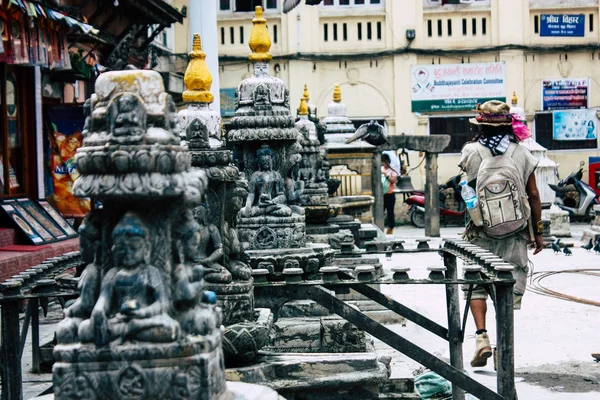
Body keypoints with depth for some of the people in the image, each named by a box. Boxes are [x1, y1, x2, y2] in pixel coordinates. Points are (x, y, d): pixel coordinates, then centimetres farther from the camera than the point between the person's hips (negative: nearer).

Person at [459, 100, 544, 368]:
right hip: (515, 233, 1)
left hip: (481, 233, -1)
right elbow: (533, 195, 2)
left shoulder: (471, 151, -5)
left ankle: (481, 336, -4)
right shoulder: (522, 154, -1)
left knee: (475, 284, 12)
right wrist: (538, 231, 10)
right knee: (511, 288, 6)